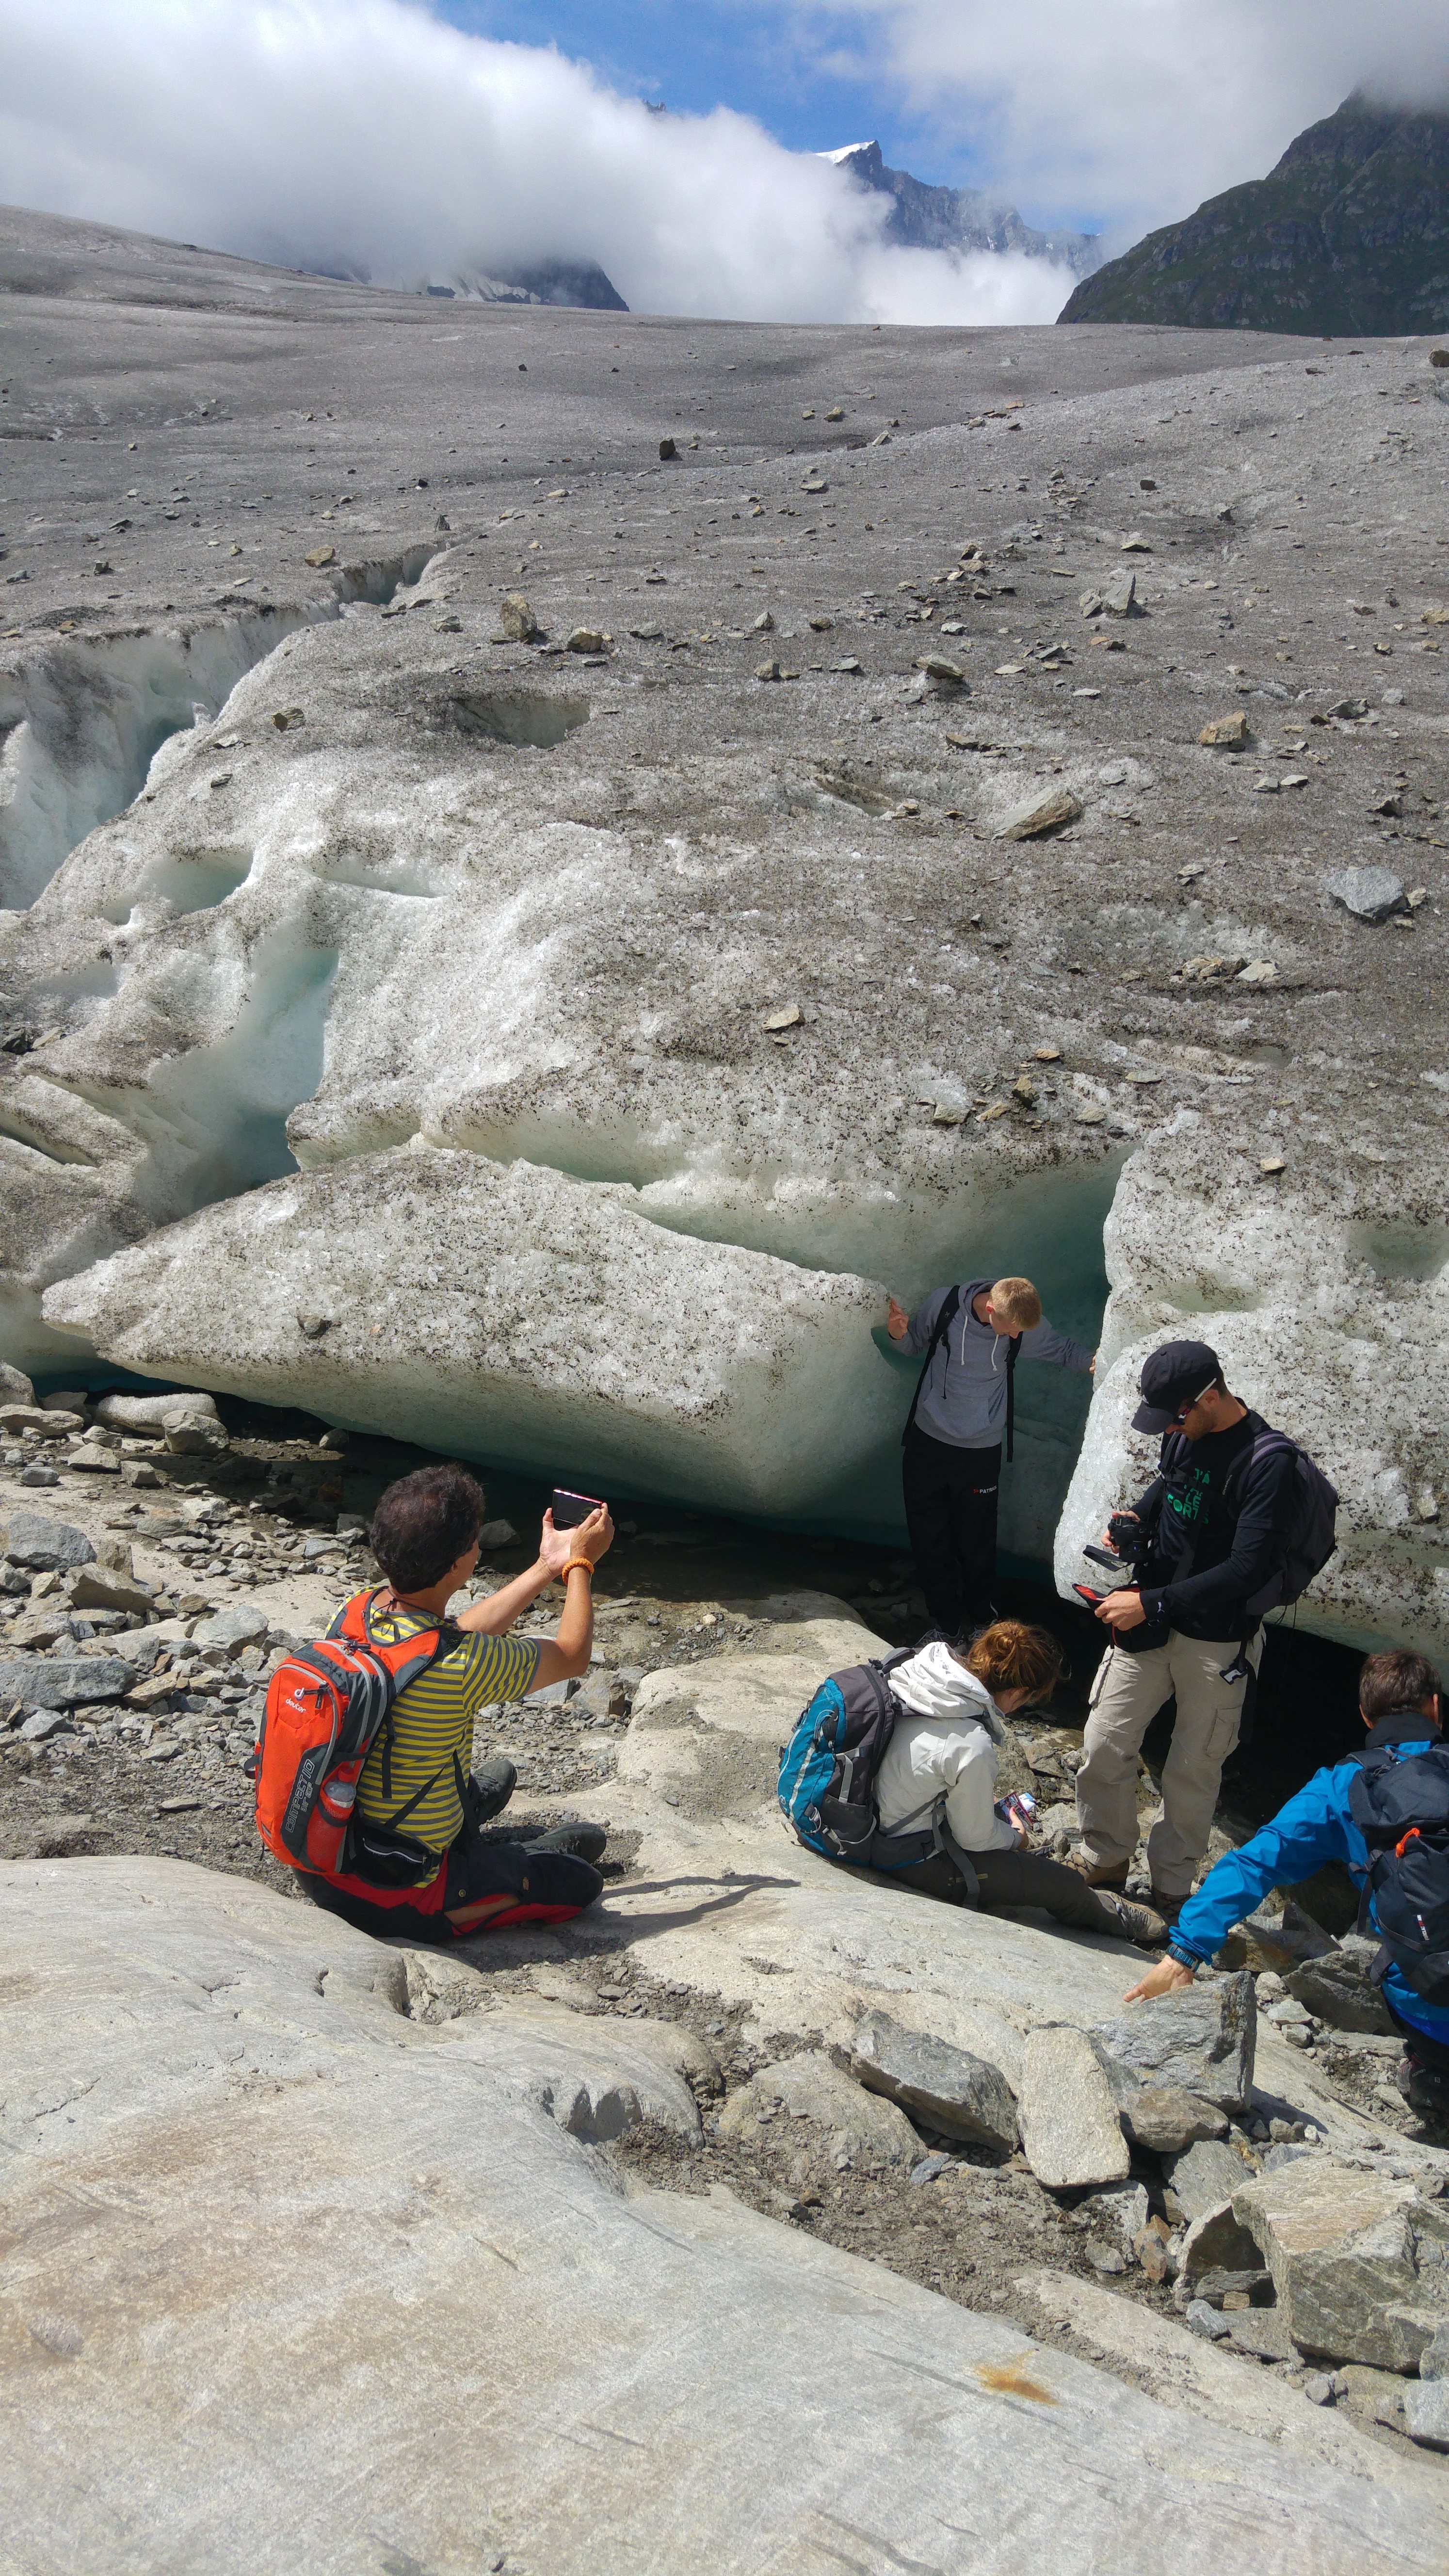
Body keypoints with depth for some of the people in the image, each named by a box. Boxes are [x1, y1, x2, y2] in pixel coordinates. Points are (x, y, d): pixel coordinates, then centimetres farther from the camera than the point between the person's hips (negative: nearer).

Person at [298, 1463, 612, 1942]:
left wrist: (547, 1566, 17)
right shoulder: (464, 1666, -29)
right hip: (395, 1903, -7)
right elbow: (573, 1655, -8)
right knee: (581, 1881, 10)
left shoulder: (355, 1613, -10)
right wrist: (580, 1562, 8)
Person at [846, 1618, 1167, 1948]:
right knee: (1066, 1884, 5)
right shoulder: (972, 1747, -33)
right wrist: (1017, 1838, 5)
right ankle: (1113, 1916, 36)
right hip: (913, 1863, -8)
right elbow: (976, 1838, -16)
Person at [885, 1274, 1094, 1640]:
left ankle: (980, 1619, 28)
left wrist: (1092, 1359, -14)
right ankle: (945, 1621, 26)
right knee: (930, 1542, 8)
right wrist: (899, 1334, -19)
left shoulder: (1025, 1327, -13)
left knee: (977, 1544, 6)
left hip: (981, 1451, 0)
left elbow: (1062, 1349, 6)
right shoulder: (944, 1305, -16)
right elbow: (915, 1342, 3)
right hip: (927, 1443, 0)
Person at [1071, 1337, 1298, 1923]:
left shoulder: (1268, 1463, -22)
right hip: (1150, 1624, 6)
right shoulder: (1183, 1434, -2)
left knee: (1192, 1771, 8)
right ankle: (1104, 1863, 26)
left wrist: (1152, 1604, -25)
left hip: (1218, 1641, -5)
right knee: (1105, 1745, 6)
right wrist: (1138, 1518, 0)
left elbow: (1247, 1571, -25)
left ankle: (1170, 1890, 25)